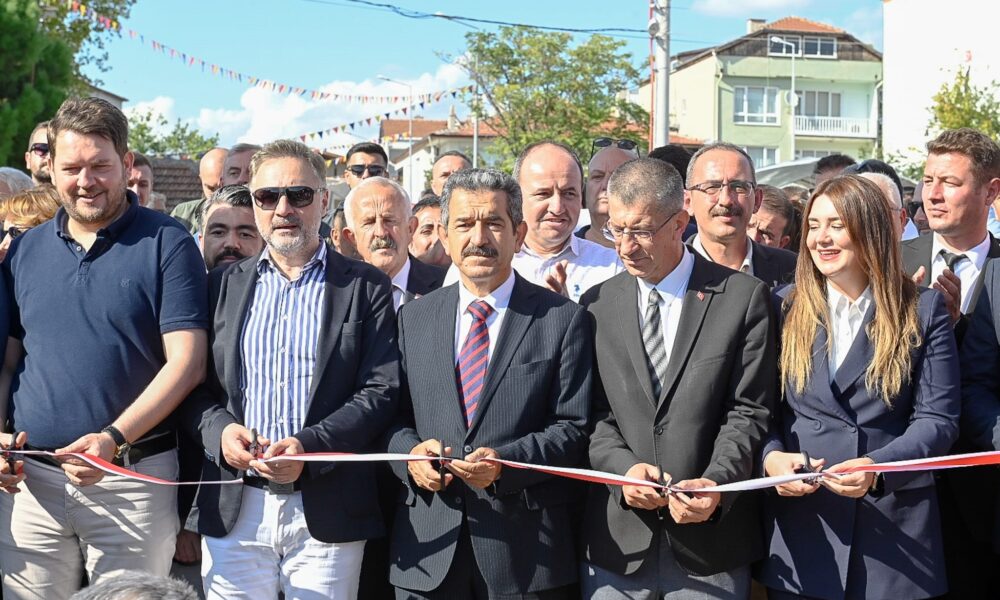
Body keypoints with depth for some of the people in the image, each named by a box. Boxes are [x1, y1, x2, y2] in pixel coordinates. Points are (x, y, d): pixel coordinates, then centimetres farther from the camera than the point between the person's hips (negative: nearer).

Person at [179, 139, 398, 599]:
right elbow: (194, 386, 10)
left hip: (327, 512, -2)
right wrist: (219, 430, -10)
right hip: (233, 511, 2)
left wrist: (310, 447, -17)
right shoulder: (223, 285, 11)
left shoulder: (365, 288, 3)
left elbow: (381, 392, -4)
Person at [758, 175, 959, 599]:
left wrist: (877, 466, -20)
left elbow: (937, 419, -4)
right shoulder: (787, 310, 7)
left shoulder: (923, 311, 2)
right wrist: (772, 457, -15)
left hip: (892, 528, -1)